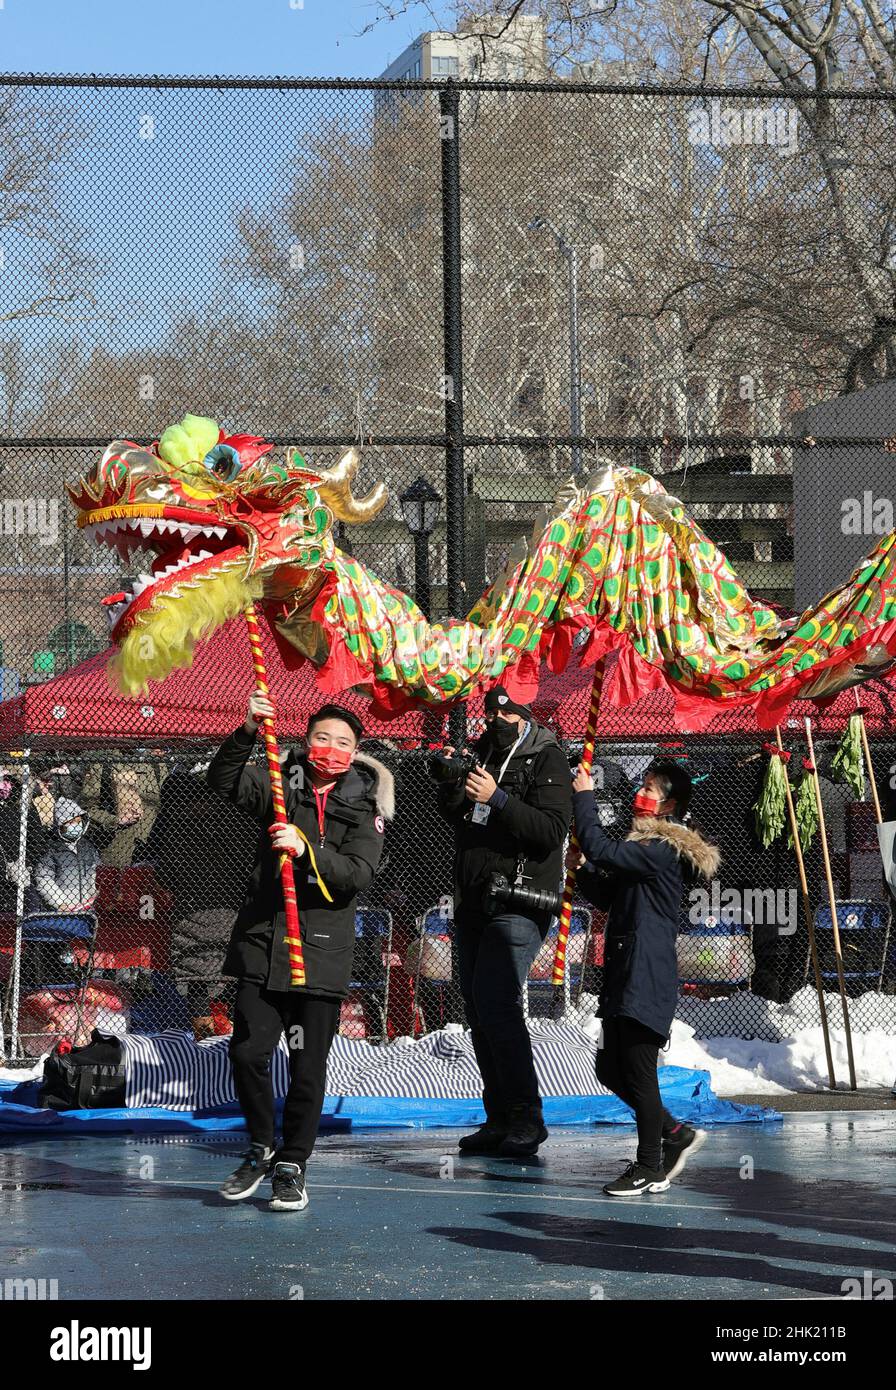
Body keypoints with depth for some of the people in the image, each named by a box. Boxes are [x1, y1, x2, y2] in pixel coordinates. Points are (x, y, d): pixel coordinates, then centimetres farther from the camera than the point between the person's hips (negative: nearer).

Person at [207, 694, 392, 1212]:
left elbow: (359, 874, -10)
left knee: (308, 1066, 1)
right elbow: (223, 780, -6)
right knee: (248, 1053, -3)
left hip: (321, 951, -1)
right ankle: (261, 1150, 18)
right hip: (262, 941, 1)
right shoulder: (280, 788, 8)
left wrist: (306, 851, -24)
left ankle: (292, 1165, 14)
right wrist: (247, 733, -21)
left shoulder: (364, 806, 3)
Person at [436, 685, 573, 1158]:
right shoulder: (483, 755, 16)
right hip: (475, 901, 8)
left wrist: (497, 799, -25)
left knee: (495, 1003, -18)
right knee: (478, 1008, 7)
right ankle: (500, 1119, 13)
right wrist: (451, 788, 3)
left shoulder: (546, 760, -6)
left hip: (519, 902, -8)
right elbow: (455, 819, 24)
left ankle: (525, 1116, -13)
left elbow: (552, 831, -17)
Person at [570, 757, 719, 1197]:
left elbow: (604, 851, -24)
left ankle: (650, 1168, 3)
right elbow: (608, 897, 25)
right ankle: (676, 1134, 25)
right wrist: (583, 870, 8)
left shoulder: (663, 850, -13)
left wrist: (584, 798, -13)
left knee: (638, 1072, -5)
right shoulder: (648, 845, 19)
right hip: (626, 976, 10)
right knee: (612, 1069, 13)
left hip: (647, 979, -10)